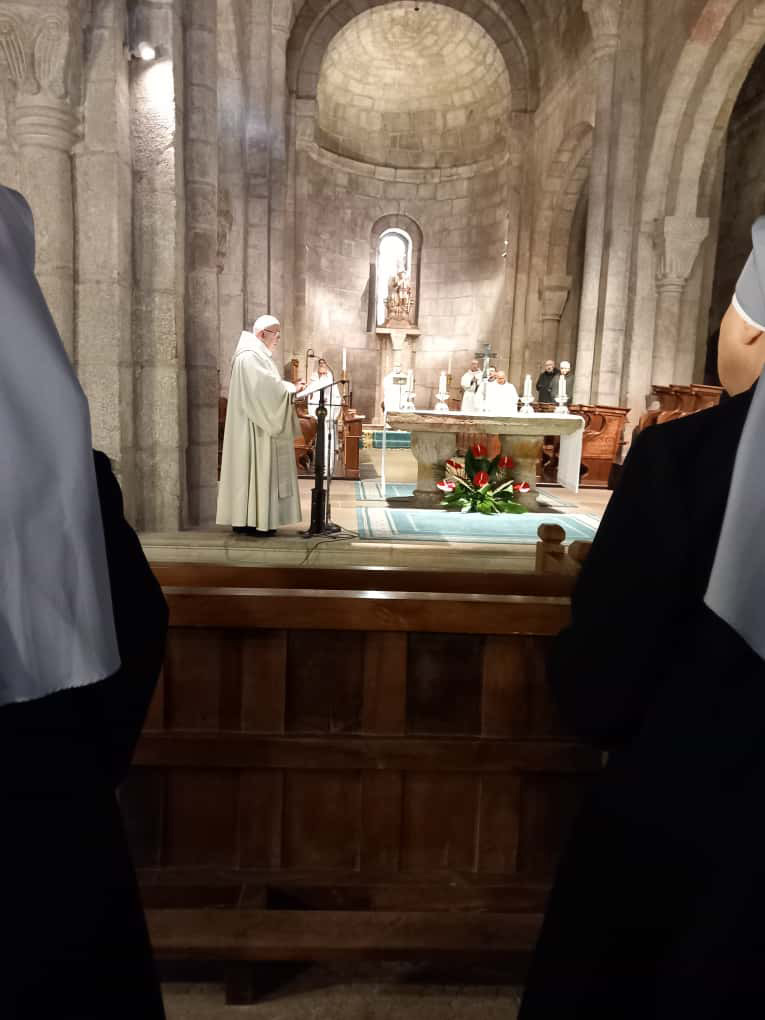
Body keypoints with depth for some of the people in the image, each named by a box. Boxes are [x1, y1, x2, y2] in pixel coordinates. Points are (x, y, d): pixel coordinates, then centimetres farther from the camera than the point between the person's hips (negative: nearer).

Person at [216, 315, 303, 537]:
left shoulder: (258, 355, 19)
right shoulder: (250, 356, -15)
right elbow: (266, 387, -24)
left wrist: (290, 388, 5)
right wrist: (291, 388, -12)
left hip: (259, 425, 11)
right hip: (253, 428, -11)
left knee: (261, 470, 10)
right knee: (256, 469, -8)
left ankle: (246, 519, 14)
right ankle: (253, 522, -3)